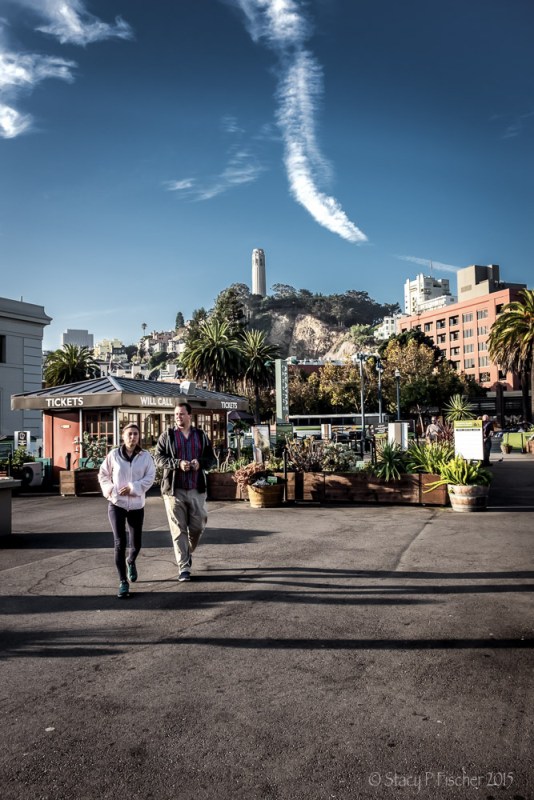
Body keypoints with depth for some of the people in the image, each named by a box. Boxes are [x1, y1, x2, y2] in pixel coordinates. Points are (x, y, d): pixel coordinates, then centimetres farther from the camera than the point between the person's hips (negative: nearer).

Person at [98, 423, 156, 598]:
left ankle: (131, 562, 46)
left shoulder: (146, 456, -3)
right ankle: (123, 582, 3)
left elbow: (150, 477, -8)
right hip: (116, 504, -1)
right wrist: (108, 489, -10)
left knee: (136, 544, 10)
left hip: (136, 505, 1)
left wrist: (133, 487, -20)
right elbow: (103, 475, 6)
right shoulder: (113, 454, -3)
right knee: (119, 543, -7)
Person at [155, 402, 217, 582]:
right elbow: (159, 458, -4)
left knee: (198, 527, 8)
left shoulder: (201, 436, 9)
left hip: (197, 489, 2)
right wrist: (178, 463, -20)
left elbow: (212, 459, 9)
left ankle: (188, 553, 36)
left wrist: (200, 462, -12)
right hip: (174, 490, -2)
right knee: (178, 529, -2)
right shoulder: (167, 436, 3)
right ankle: (183, 567, 5)